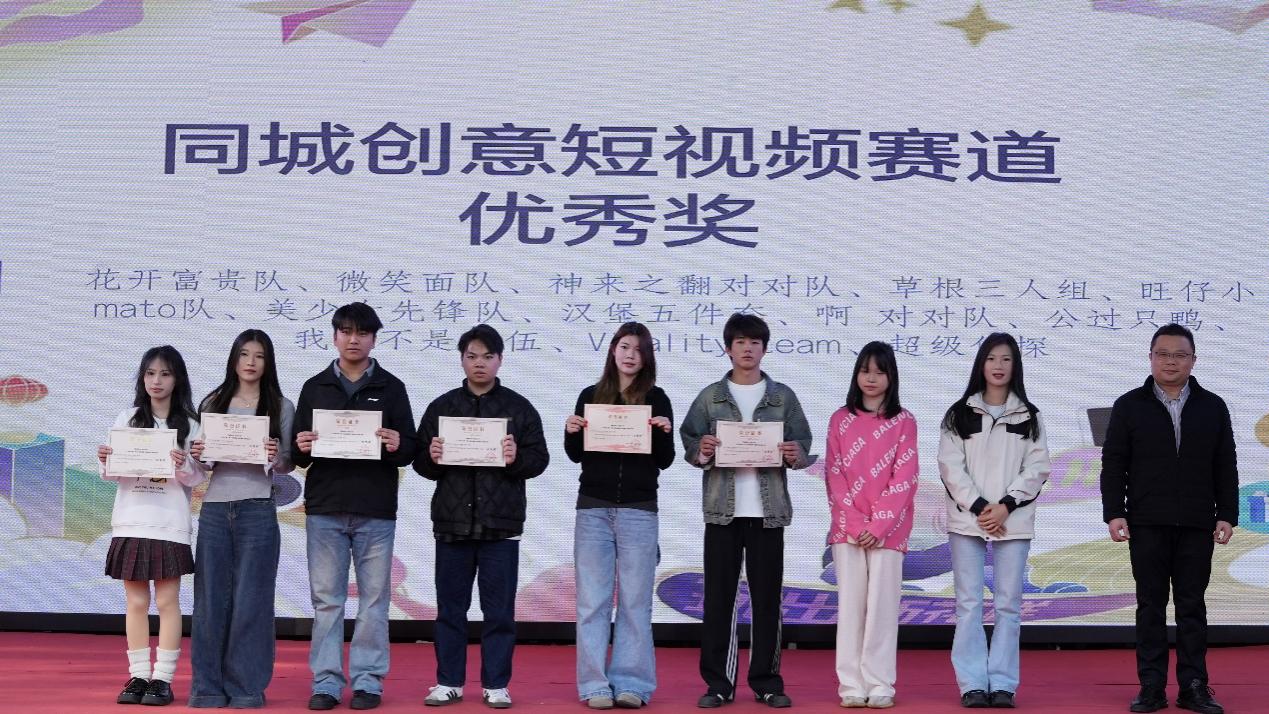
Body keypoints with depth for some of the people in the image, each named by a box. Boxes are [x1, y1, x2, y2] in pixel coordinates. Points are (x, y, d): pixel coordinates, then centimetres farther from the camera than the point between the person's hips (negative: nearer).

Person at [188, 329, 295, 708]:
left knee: (250, 600, 0)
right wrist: (197, 456, -7)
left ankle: (246, 688, 7)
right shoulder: (213, 404, 11)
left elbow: (286, 465, 4)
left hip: (257, 510, -2)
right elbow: (203, 461, 14)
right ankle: (208, 687, 11)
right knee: (211, 598, 4)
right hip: (214, 509, 2)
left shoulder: (281, 407, 5)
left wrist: (275, 456, -17)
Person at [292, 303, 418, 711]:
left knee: (373, 599, 3)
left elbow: (410, 450, 4)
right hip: (324, 509, 1)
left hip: (376, 512, -1)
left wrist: (397, 446, -17)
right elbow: (298, 454, 11)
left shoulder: (391, 388, 6)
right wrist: (302, 448, -11)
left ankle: (368, 681, 10)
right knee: (326, 599, 4)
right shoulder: (315, 387, 11)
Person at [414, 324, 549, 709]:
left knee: (499, 609, 3)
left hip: (501, 523, -1)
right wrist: (431, 458, -14)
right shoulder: (441, 407, 9)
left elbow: (539, 459, 2)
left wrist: (517, 458, -18)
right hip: (452, 522, 1)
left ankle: (496, 685, 12)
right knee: (450, 606, 7)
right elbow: (420, 462, 8)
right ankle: (449, 682, 17)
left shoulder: (519, 408, 5)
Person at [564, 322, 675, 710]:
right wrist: (571, 431, -8)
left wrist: (664, 432, -14)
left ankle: (632, 683, 7)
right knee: (592, 600, 1)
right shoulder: (590, 396, 9)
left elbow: (664, 462, 4)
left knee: (635, 601, 2)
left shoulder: (656, 399, 5)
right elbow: (576, 456, 11)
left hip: (638, 510, -1)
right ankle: (595, 684, 6)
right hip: (593, 508, 1)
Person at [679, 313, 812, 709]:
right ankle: (717, 682, 7)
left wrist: (796, 455, -14)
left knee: (767, 597, 3)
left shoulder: (783, 397, 9)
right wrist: (700, 451, -18)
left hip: (768, 511, 0)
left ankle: (767, 681, 12)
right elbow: (689, 442, 3)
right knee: (718, 596, 1)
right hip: (722, 509, 0)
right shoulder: (710, 397, 8)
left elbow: (802, 446, 7)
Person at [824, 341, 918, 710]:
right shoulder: (840, 420, 8)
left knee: (882, 604, -3)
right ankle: (851, 685, 3)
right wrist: (854, 524, -8)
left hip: (888, 529, -1)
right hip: (847, 528, 1)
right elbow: (834, 476, 3)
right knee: (850, 604, 0)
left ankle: (880, 685, 1)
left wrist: (879, 526, -11)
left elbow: (904, 479, -3)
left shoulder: (904, 422, 3)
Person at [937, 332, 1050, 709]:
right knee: (969, 603, -2)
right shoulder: (959, 414, 6)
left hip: (1013, 520, 1)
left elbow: (1037, 468, 2)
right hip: (967, 519, -1)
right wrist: (978, 507, -11)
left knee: (1008, 604, 1)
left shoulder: (1029, 416, 8)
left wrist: (1006, 505, -10)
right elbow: (950, 466, -1)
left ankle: (1002, 683, 6)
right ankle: (973, 684, 2)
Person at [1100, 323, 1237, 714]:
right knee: (1151, 605, 2)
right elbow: (1113, 464, 2)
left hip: (1197, 525, 1)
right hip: (1147, 524, -1)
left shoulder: (1213, 407, 9)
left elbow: (1226, 467, 9)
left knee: (1192, 605, 5)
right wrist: (1114, 513, -6)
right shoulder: (1129, 406, 4)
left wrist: (1226, 515, 1)